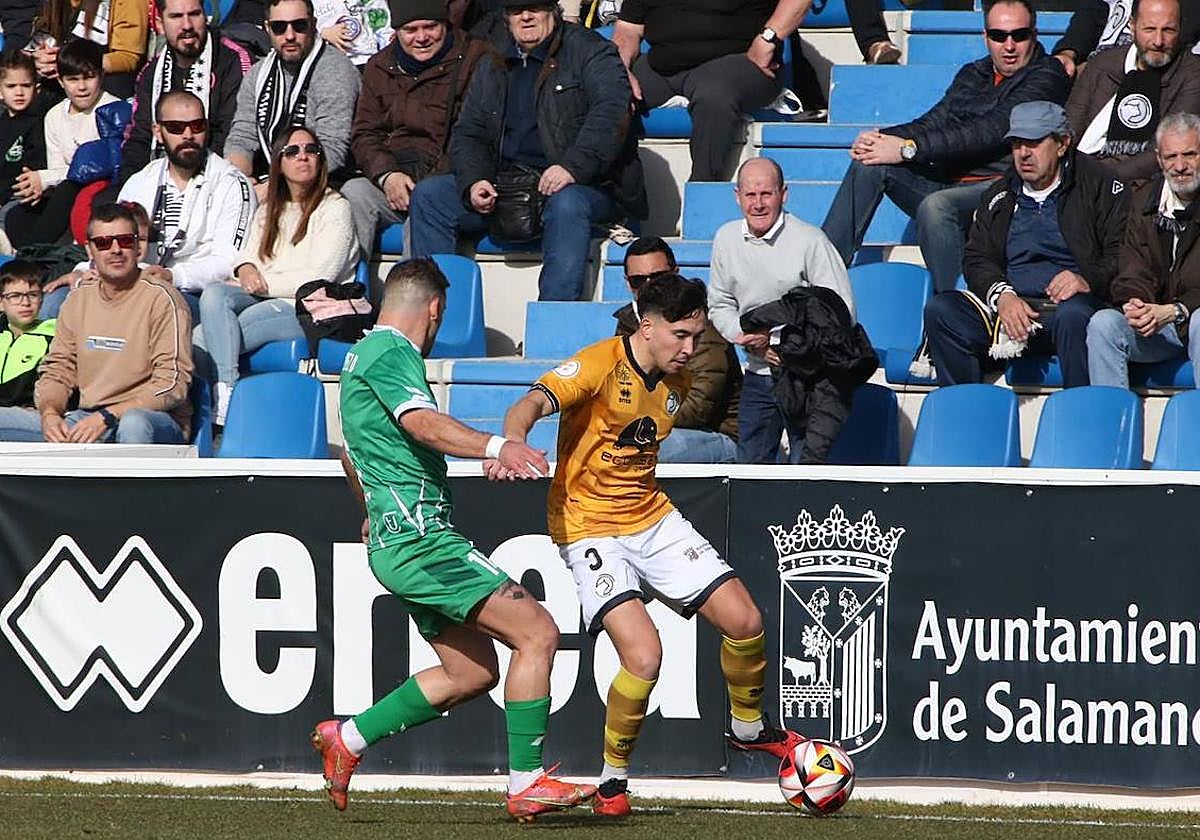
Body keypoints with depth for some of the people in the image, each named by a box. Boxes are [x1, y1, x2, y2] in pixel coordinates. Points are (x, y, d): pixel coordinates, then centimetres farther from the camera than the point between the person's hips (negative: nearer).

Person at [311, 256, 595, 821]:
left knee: (471, 673, 13)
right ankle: (525, 784, -12)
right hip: (419, 538, -11)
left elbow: (350, 452, 37)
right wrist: (496, 447, -45)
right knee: (537, 632, -13)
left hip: (392, 539, 11)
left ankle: (348, 738, 15)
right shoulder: (390, 353, -10)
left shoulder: (362, 355, 22)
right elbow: (422, 424, -30)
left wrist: (372, 511, 54)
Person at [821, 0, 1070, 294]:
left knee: (936, 205, -36)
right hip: (948, 180, 8)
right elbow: (934, 122, 13)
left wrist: (909, 148, -18)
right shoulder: (972, 75, 22)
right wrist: (882, 138, -9)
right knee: (870, 165, -8)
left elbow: (991, 132, -15)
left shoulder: (1046, 77, -4)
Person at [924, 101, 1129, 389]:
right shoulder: (999, 197, 24)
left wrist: (1089, 281, -19)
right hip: (1011, 308, 5)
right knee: (940, 310, -19)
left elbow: (1124, 254, 0)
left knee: (1073, 315, -40)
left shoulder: (1098, 183, 8)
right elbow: (977, 260, 15)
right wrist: (1001, 295, -6)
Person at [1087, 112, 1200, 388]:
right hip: (1155, 324, 4)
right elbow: (1134, 274, 6)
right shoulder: (1144, 202, 11)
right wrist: (1134, 304, -18)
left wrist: (1173, 311, -25)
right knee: (1103, 323, -22)